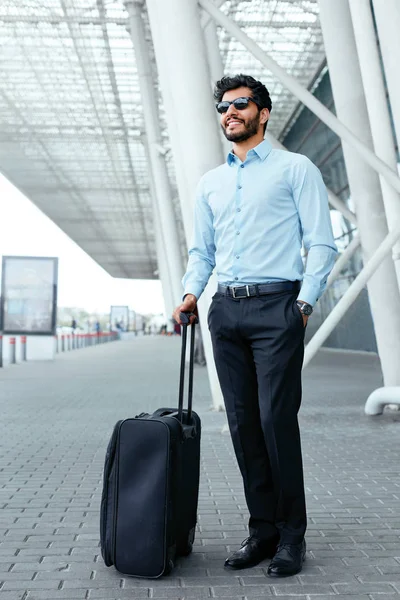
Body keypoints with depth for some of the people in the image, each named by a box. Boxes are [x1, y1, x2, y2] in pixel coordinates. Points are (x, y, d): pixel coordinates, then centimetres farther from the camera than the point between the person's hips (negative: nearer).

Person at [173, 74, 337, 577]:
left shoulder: (295, 169, 7)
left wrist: (304, 301, -11)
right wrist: (191, 292, 2)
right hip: (226, 310, 5)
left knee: (276, 419, -9)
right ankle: (262, 529, 15)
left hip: (276, 305, -5)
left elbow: (321, 243, 0)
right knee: (242, 424, 4)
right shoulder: (209, 183, 21)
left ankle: (291, 535, 6)